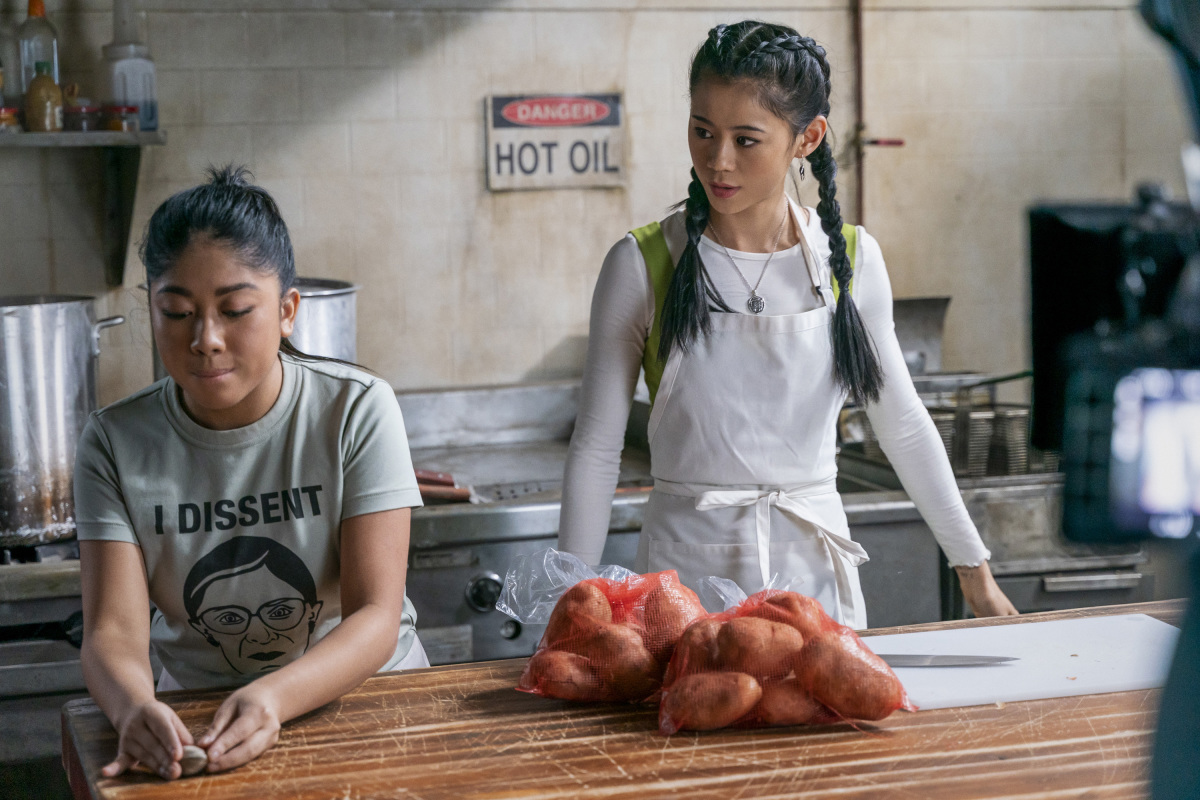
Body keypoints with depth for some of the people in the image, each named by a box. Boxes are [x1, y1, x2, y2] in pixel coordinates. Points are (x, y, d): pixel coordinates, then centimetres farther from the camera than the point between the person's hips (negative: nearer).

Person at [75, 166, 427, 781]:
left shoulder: (357, 411, -10)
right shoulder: (116, 443, -5)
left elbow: (376, 615, -15)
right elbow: (114, 632, -12)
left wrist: (274, 698, -34)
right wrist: (133, 707, -36)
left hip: (359, 691, -1)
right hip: (193, 716, 1)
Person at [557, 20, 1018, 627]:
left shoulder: (851, 259, 1)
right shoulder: (643, 264, -7)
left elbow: (903, 424, 11)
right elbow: (596, 447, -3)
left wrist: (973, 566, 14)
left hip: (816, 571, 2)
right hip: (687, 568, -2)